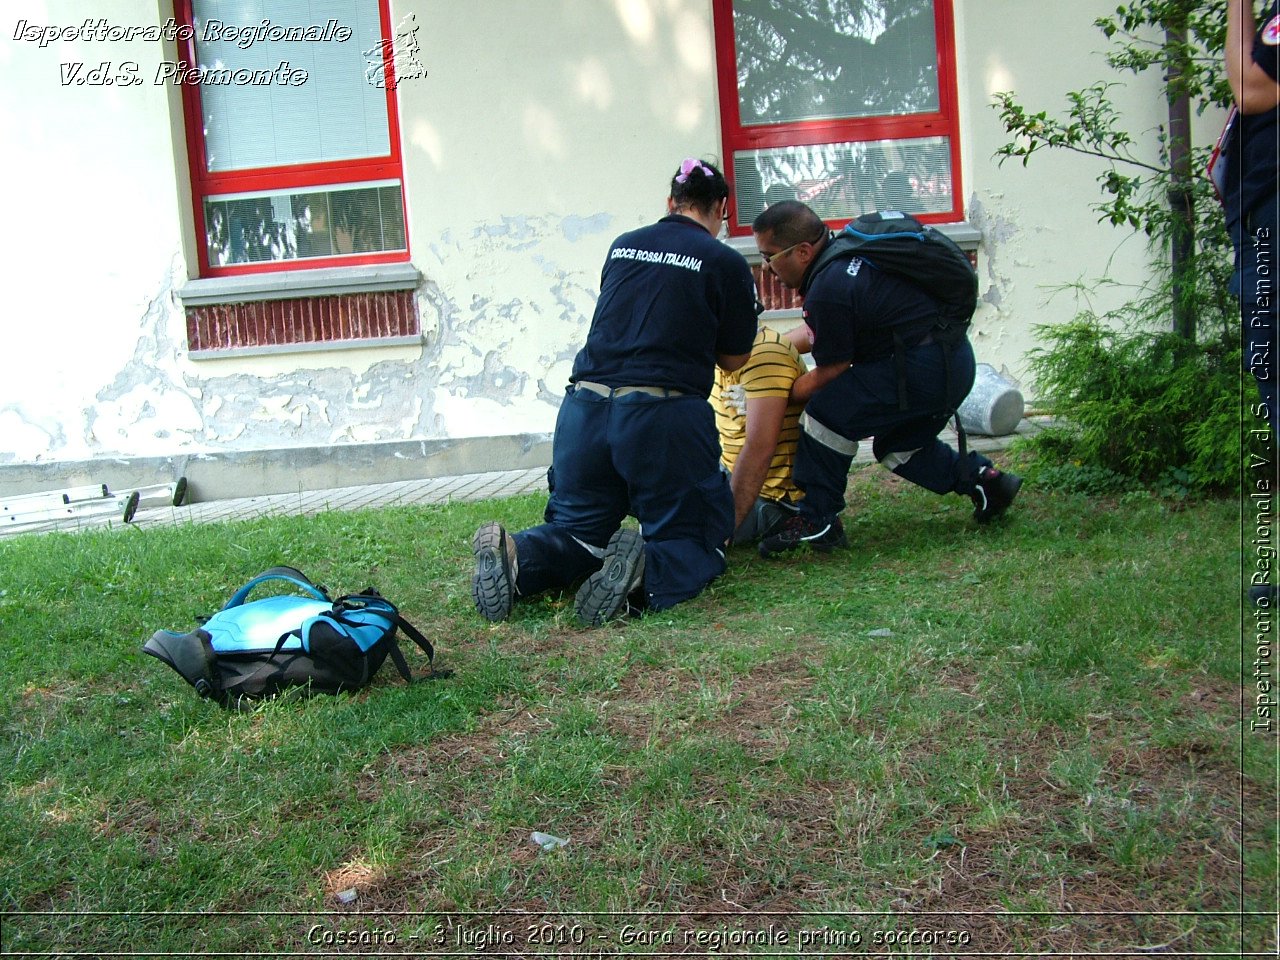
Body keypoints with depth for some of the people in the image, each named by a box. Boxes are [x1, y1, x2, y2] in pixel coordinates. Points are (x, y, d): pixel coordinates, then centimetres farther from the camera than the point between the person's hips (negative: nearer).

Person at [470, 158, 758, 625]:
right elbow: (734, 358, 11)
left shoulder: (622, 246, 15)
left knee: (577, 528, 20)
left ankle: (516, 556, -13)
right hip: (664, 416, -4)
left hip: (585, 407, 4)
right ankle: (645, 571, -22)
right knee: (694, 540, 12)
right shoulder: (726, 263, 2)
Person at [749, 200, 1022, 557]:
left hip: (924, 370, -11)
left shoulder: (828, 290, -21)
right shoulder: (842, 255, 9)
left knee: (827, 413, -12)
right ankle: (984, 479, 23)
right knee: (896, 445, 26)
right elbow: (817, 329, 25)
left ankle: (817, 521, -5)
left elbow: (828, 374, -9)